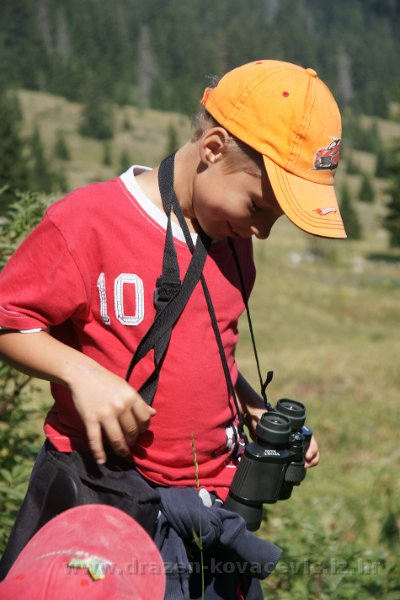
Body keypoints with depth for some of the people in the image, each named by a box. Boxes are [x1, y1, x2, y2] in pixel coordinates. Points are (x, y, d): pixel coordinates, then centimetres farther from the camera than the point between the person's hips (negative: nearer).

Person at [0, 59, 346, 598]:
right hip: (100, 492, -6)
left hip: (213, 492, 6)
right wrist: (80, 372, -24)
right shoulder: (88, 222, -15)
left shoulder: (233, 240, 8)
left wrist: (259, 415, 8)